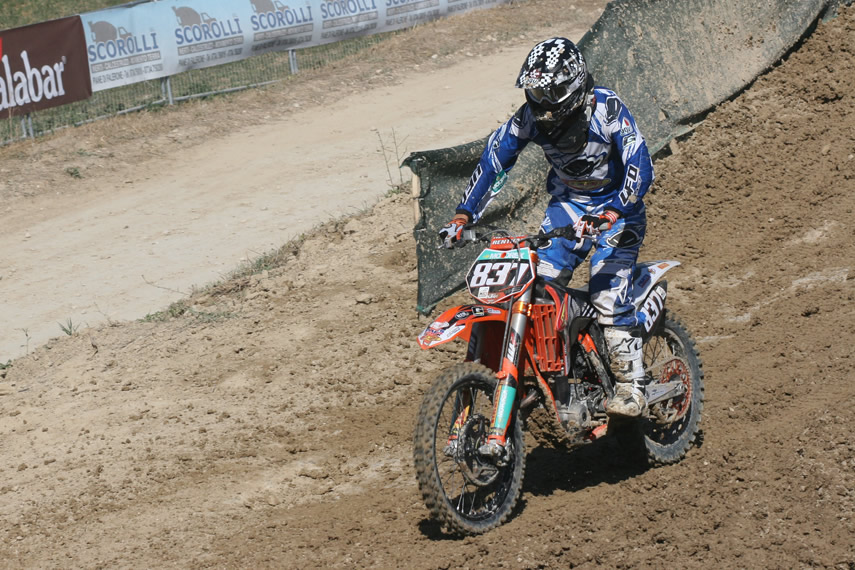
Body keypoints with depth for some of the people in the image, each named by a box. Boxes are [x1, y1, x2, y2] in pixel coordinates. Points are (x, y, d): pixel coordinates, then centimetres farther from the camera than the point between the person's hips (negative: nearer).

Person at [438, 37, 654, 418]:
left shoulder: (608, 110, -24)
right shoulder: (532, 115, -10)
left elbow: (640, 169, -31)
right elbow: (494, 158, -3)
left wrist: (610, 214, -45)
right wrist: (463, 214, -12)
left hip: (616, 206, -5)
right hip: (567, 202, 5)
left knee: (609, 294, -20)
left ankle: (631, 387, -13)